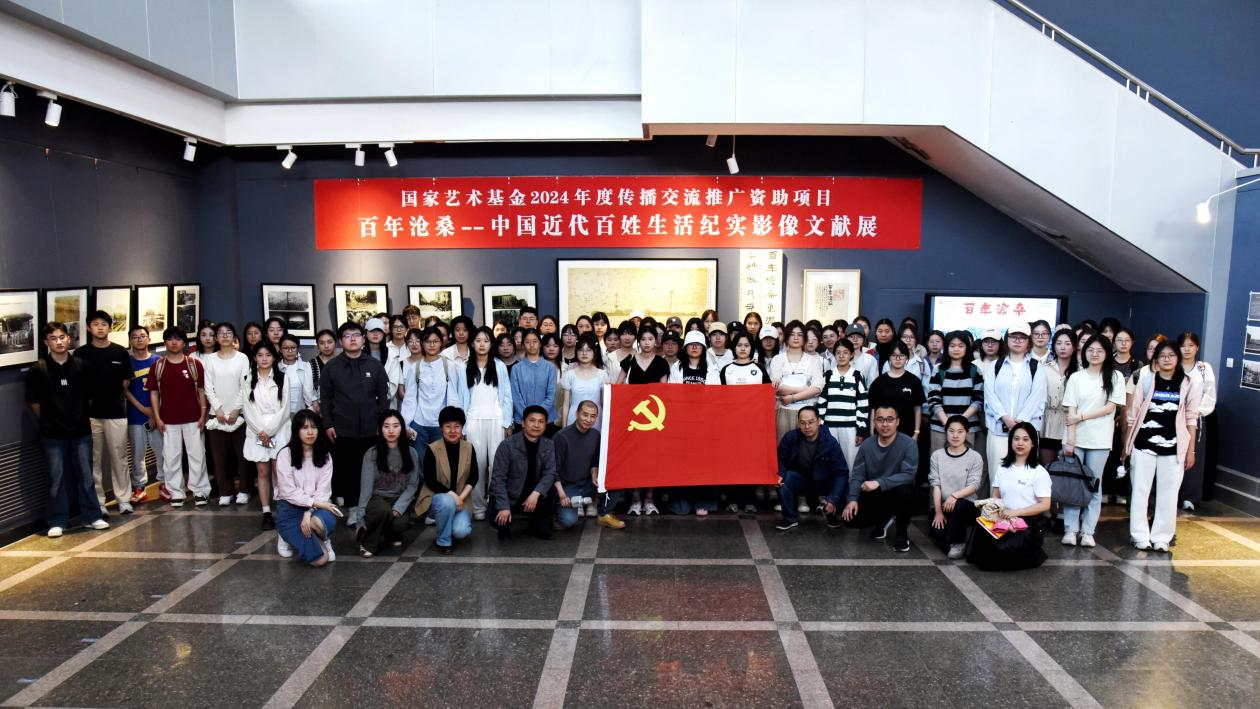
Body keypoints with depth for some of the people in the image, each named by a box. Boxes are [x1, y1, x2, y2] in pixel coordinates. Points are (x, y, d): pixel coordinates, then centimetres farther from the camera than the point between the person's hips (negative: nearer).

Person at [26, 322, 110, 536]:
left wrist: (83, 417, 9)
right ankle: (58, 521, 16)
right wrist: (49, 420, 6)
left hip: (81, 430, 2)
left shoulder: (82, 365, 0)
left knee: (86, 475, 8)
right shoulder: (38, 369, -6)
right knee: (57, 478, 5)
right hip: (53, 434, -2)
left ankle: (92, 516, 19)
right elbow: (34, 402, 1)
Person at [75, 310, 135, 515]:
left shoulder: (120, 352, 3)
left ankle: (124, 499, 13)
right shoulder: (81, 354, 0)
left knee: (119, 458, 5)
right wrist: (87, 400, -1)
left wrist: (113, 397, 3)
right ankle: (97, 502, 15)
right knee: (94, 460, 6)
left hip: (116, 413, 0)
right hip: (90, 414, 0)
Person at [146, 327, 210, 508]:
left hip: (192, 419, -1)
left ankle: (200, 491, 12)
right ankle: (176, 493, 15)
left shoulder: (194, 364, 1)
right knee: (171, 457, 5)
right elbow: (154, 393, 5)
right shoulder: (158, 366, 4)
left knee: (197, 454, 3)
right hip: (168, 420, 1)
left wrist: (203, 414, -1)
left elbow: (201, 390, 4)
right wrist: (157, 418, -1)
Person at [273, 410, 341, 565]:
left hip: (317, 506, 3)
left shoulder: (325, 456, 4)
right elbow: (289, 492, -11)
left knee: (319, 522, -38)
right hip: (290, 507, -3)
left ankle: (323, 540, 2)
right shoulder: (285, 455, -6)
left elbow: (323, 490, -4)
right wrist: (314, 503, -19)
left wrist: (309, 512, -20)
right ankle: (289, 536, 12)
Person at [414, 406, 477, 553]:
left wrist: (461, 497, -14)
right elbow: (429, 481, -13)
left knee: (462, 531, -24)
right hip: (436, 497, -2)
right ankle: (443, 540, -13)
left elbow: (474, 477, 0)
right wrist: (451, 495, -23)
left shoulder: (469, 448, -1)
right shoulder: (432, 449, -10)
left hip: (460, 500, 2)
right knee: (447, 502, -38)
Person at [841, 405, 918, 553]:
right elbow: (857, 475, -3)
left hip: (897, 493, -3)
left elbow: (908, 475, -26)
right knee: (849, 519, -16)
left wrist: (879, 483, -36)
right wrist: (853, 499, -18)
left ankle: (902, 532, -9)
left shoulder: (908, 444, -17)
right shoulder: (867, 444, -4)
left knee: (904, 490, -38)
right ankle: (884, 519, 16)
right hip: (873, 496, 4)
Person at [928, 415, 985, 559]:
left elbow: (974, 485, -10)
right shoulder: (937, 455, 4)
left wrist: (955, 496, -29)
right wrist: (938, 511, -12)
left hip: (966, 505, -1)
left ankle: (957, 542, -13)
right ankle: (948, 541, 10)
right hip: (942, 505, 2)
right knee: (936, 531, -28)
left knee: (958, 505, -38)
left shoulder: (975, 457, -1)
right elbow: (936, 484, -2)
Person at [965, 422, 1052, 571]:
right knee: (980, 544, -21)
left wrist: (1015, 512, -19)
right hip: (1005, 521, 4)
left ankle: (1034, 555, 4)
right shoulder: (1003, 468, 11)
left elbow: (1044, 505, -10)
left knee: (1001, 550, -26)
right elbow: (995, 496, 16)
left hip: (1030, 524, -4)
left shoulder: (1039, 473, -6)